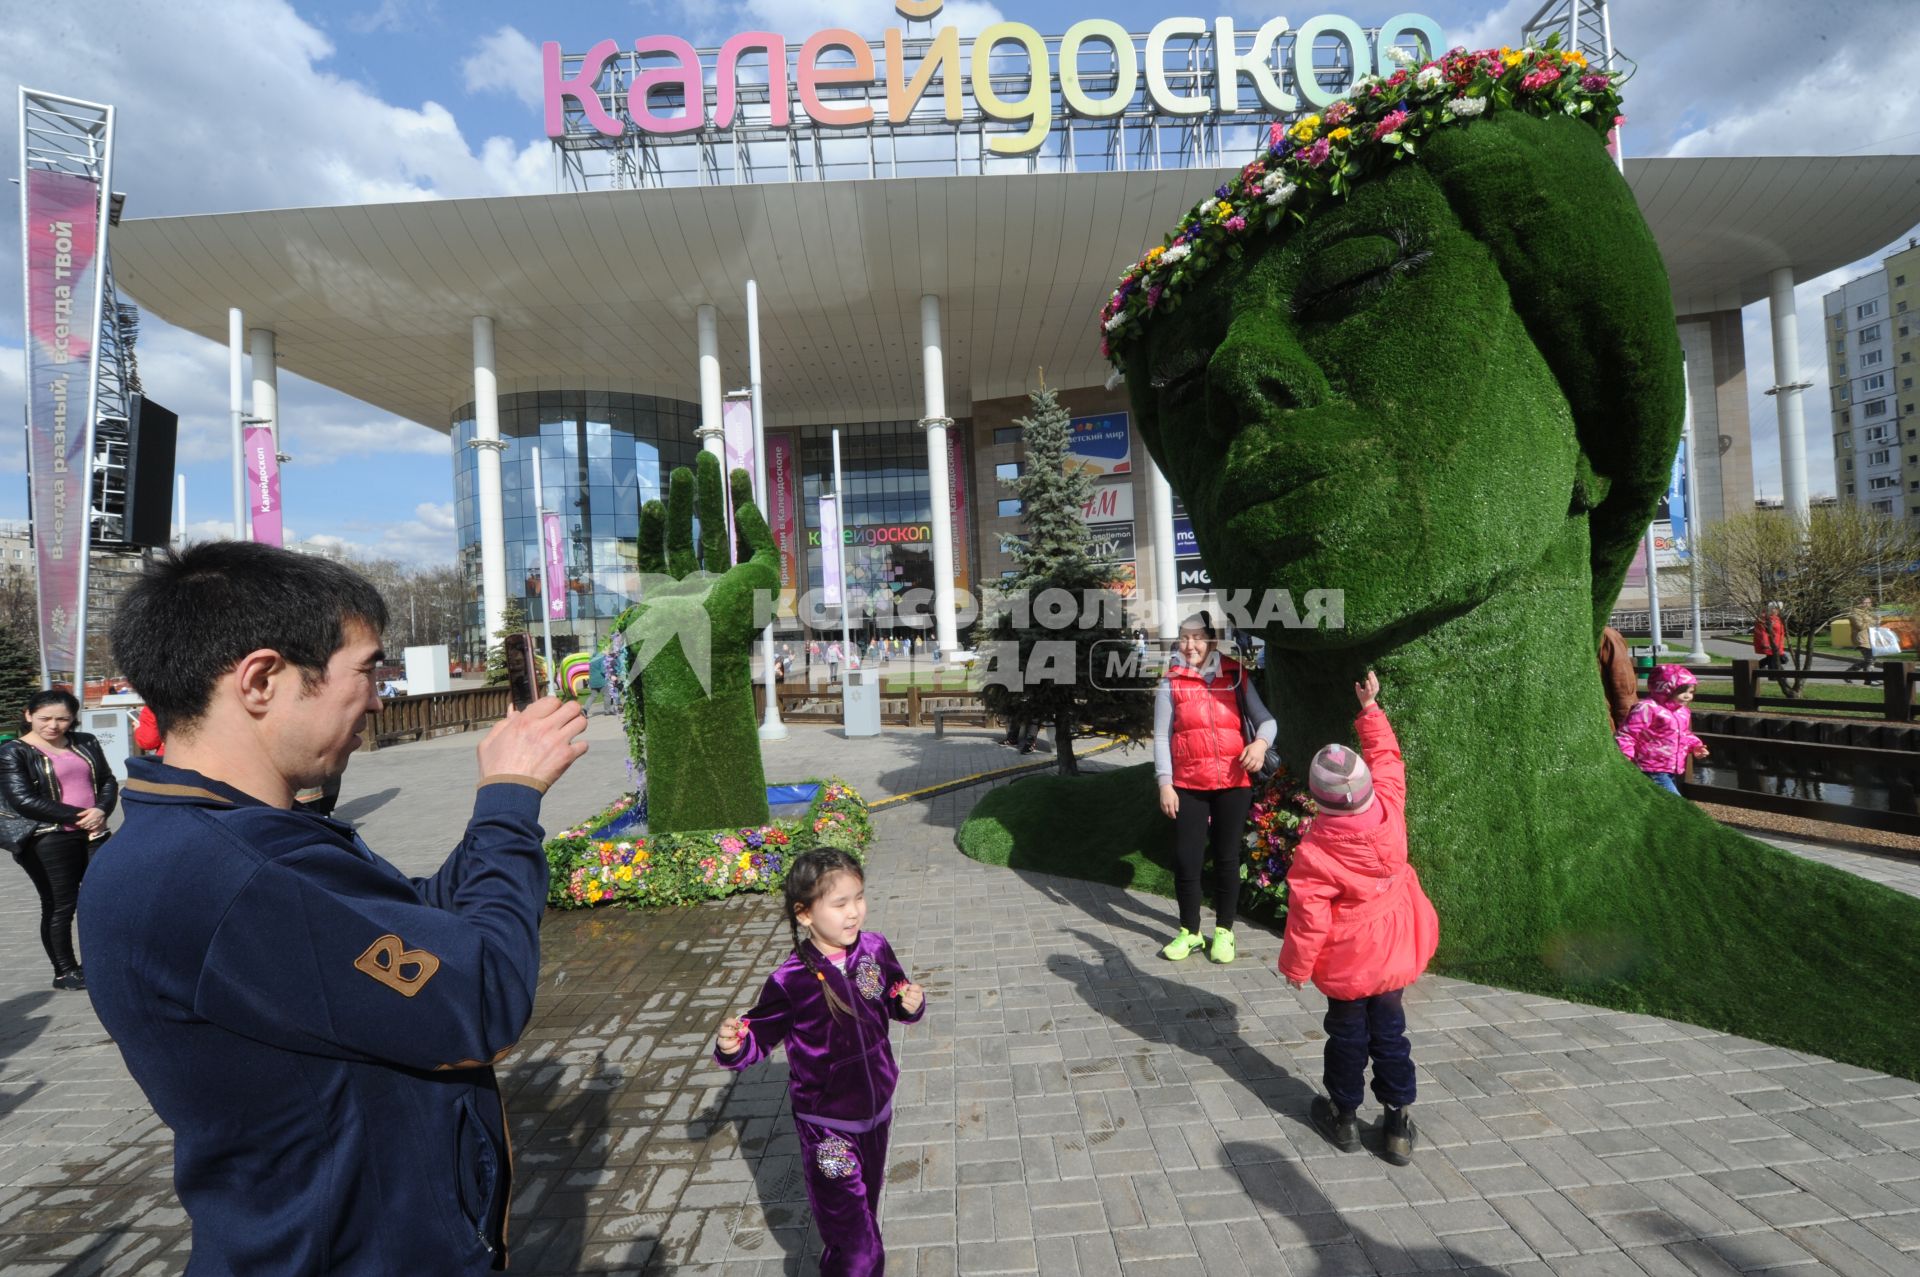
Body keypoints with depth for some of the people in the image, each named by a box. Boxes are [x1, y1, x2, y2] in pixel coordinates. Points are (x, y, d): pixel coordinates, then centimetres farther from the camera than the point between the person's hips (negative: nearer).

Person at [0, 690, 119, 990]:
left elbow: (108, 781, 8)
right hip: (48, 841, -5)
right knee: (60, 906, 3)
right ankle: (65, 972, 15)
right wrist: (76, 816, -16)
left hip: (93, 835, 5)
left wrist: (101, 810, -11)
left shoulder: (85, 743, 8)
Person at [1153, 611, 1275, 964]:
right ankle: (1189, 932, 21)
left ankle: (1223, 931, 27)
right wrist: (1165, 784, -6)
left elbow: (1265, 719, 3)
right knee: (1186, 859, 2)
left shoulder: (1236, 677, 3)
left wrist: (1261, 742, -19)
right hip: (1188, 787, -1)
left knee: (1227, 858, 11)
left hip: (1234, 784, 1)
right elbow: (1161, 737, 0)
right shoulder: (1170, 683, 0)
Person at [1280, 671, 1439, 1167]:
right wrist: (1370, 708, 10)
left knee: (1347, 1035, 15)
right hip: (1394, 953, 4)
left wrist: (1297, 965, -4)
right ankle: (1398, 1120, 28)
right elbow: (1386, 757, 1)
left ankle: (1344, 1115, 31)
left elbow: (1308, 917, -19)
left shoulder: (1315, 853, -28)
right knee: (1389, 1032, 18)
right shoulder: (1389, 810, -18)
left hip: (1346, 963, -4)